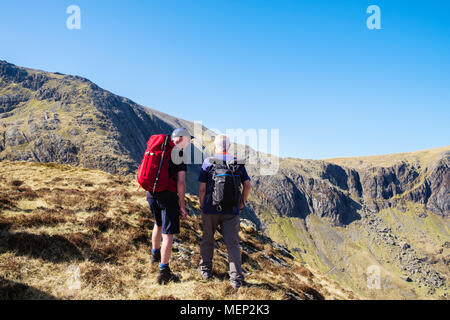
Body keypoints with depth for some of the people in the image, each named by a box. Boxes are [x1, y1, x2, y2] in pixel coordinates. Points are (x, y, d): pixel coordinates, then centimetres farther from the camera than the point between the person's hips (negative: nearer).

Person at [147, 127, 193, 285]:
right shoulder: (181, 157, -7)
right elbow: (181, 183, -14)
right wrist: (182, 206, -9)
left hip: (151, 194, 6)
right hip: (168, 196, -6)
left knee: (158, 224, 30)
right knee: (168, 233, -1)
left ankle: (155, 253, 48)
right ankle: (163, 271, 0)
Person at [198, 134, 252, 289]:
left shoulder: (208, 162, -2)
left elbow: (202, 188, -4)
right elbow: (247, 185, 0)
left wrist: (202, 206, 8)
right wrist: (241, 204, 10)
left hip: (210, 209, -1)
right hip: (231, 211, 1)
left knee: (207, 240, 17)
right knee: (232, 243, 3)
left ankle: (206, 269, 29)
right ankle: (236, 277, -4)